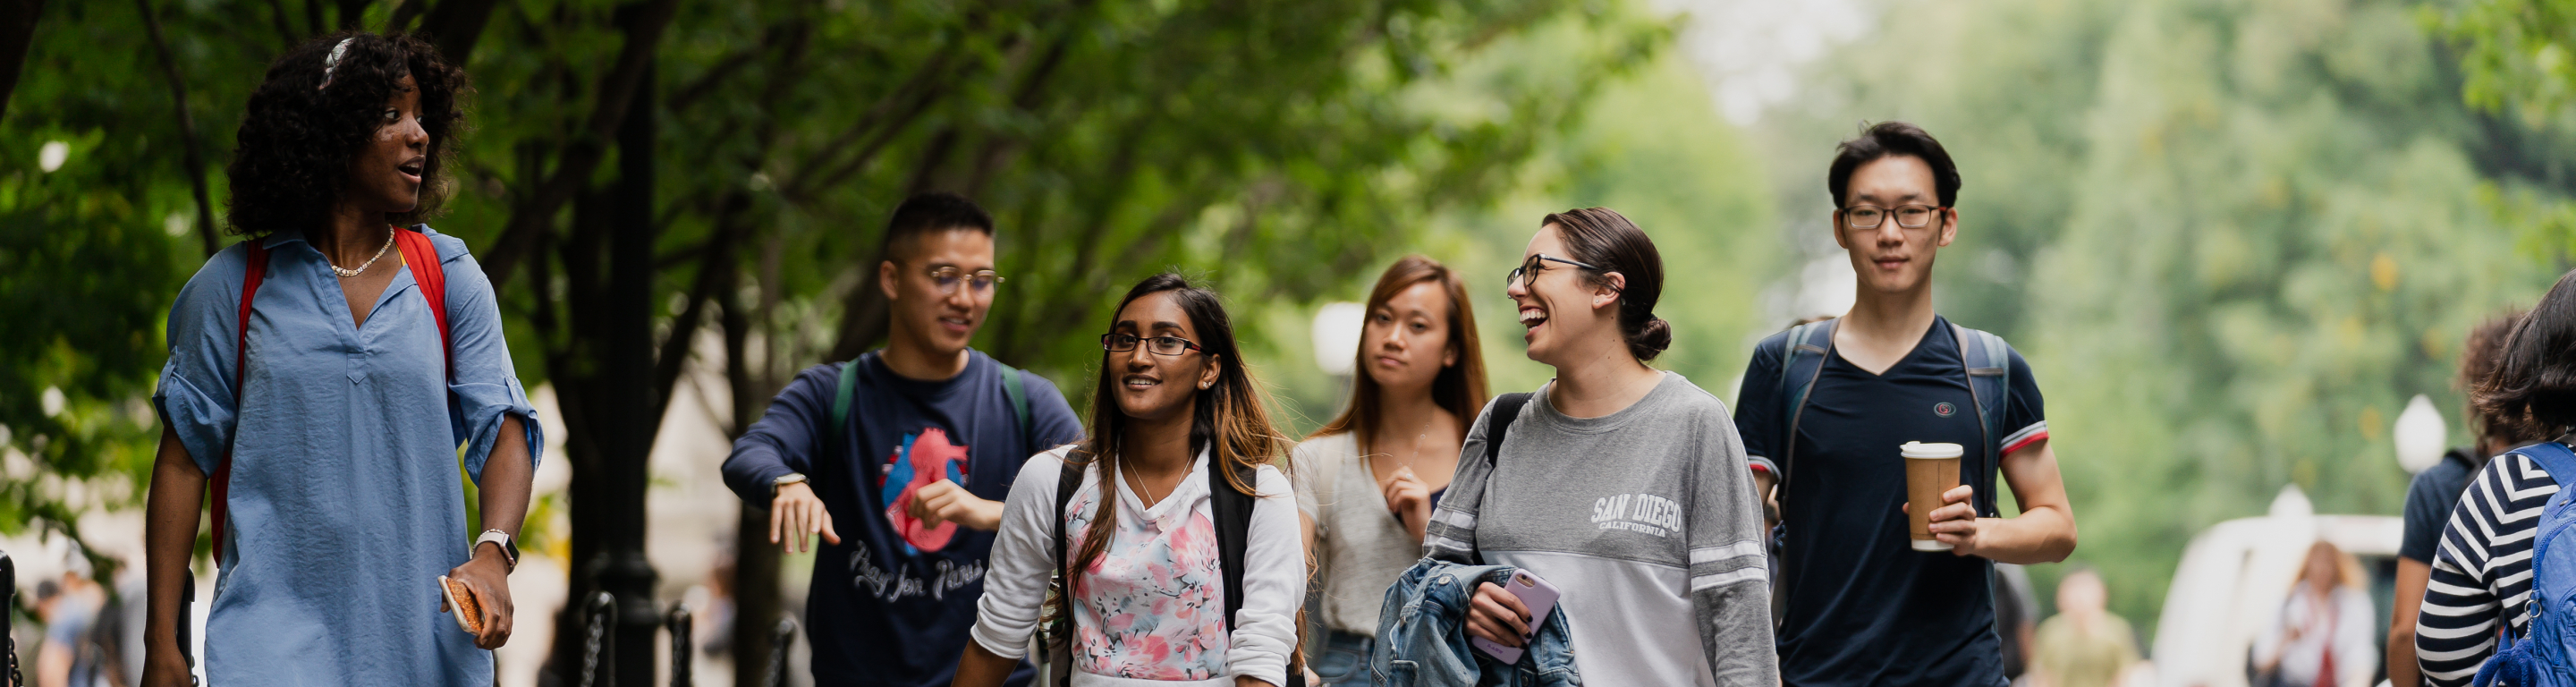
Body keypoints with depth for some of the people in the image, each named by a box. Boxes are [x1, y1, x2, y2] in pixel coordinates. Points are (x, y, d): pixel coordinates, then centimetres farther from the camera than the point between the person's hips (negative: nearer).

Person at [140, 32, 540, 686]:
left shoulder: (449, 278, 8)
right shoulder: (235, 285, 4)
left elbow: (502, 426, 0)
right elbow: (184, 458, 5)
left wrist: (492, 552, -21)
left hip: (421, 632, 2)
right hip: (276, 627, -2)